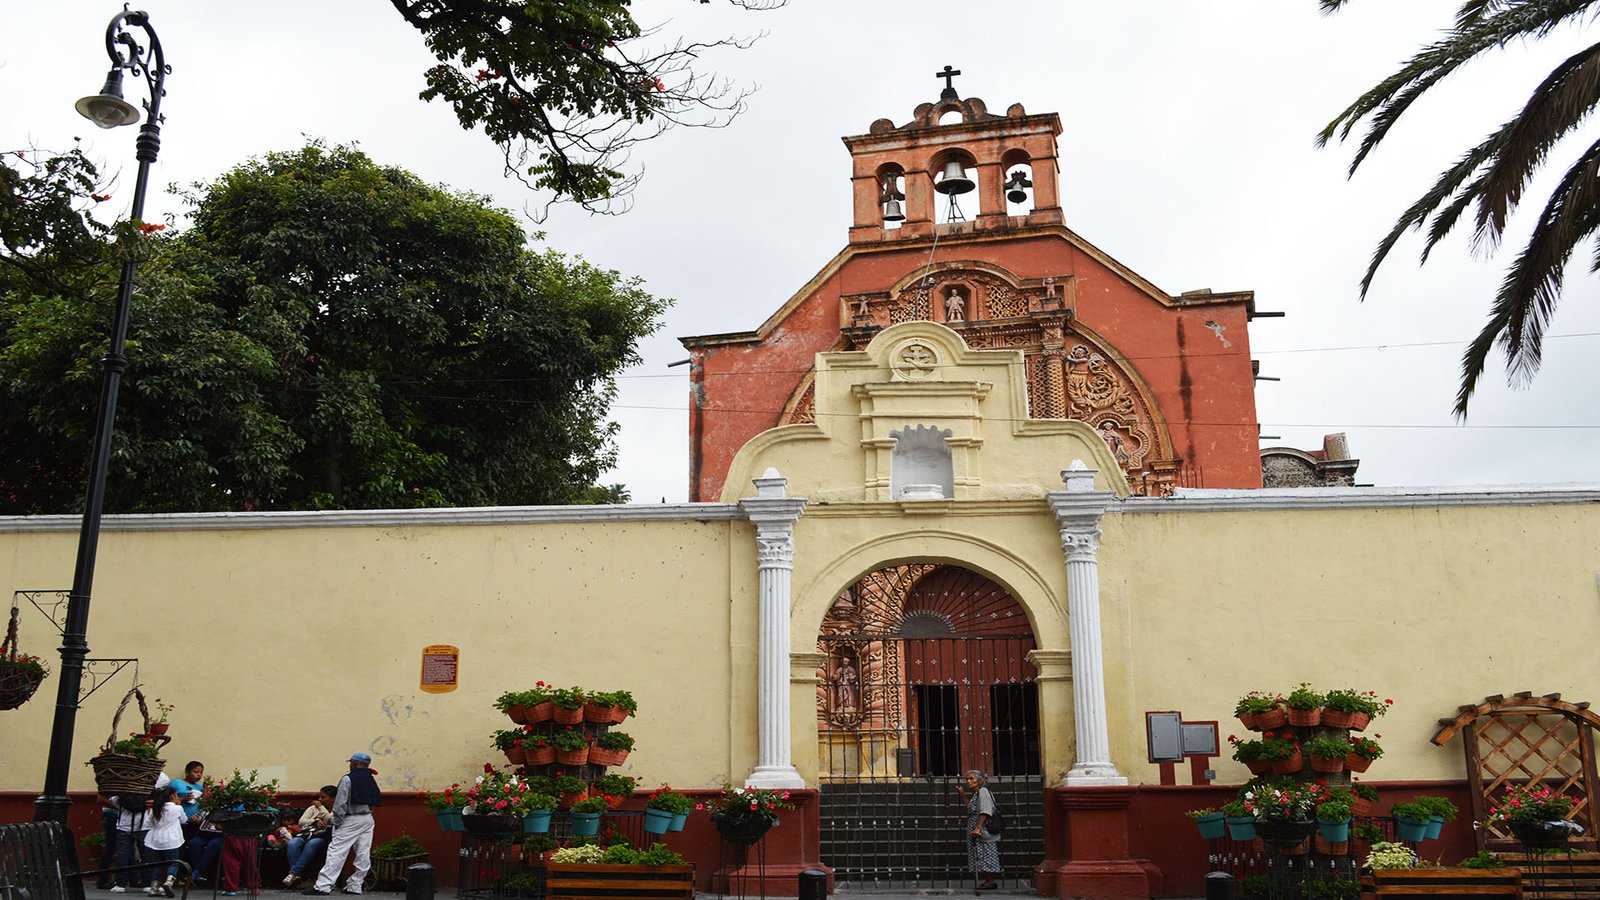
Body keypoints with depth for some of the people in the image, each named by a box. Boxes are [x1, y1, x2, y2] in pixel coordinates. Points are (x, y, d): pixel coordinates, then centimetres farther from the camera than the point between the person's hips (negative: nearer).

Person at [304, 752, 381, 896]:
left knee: (336, 852, -7)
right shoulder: (371, 780, 10)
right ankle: (354, 885, 10)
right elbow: (377, 800, 11)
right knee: (363, 854, 6)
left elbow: (340, 803, -13)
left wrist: (336, 822, -7)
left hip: (351, 820, -7)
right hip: (367, 819, 7)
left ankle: (323, 886, -10)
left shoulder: (348, 779, -10)